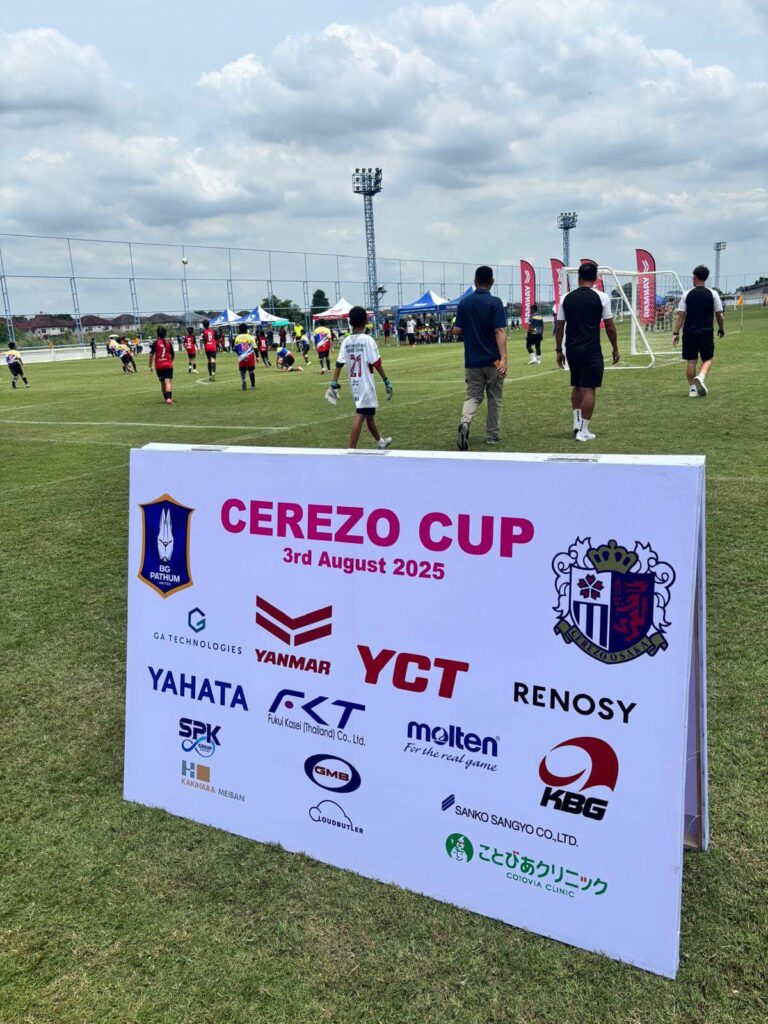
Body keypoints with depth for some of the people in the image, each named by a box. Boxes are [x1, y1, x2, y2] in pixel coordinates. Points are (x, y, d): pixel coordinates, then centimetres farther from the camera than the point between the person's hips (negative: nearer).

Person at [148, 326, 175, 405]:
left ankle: (166, 398, 28)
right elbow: (172, 355, 12)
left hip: (159, 366, 0)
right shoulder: (168, 342, 3)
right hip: (168, 365, 0)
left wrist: (150, 366, -2)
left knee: (162, 382, 16)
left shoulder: (155, 343, -4)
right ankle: (169, 398, -29)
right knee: (168, 382, -10)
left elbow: (151, 355, -9)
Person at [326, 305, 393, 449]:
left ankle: (380, 441, 38)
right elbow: (376, 364, -12)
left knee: (369, 413, 21)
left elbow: (339, 364, -1)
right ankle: (351, 450, -16)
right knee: (361, 414, -9)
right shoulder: (367, 340, -12)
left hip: (354, 383, 7)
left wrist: (334, 384, 2)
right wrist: (387, 381, -5)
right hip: (365, 383, -6)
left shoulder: (346, 341, 3)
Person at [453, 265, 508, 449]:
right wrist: (504, 357, -21)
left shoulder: (464, 302, 3)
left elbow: (457, 331, 3)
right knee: (495, 399, 12)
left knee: (473, 396, 9)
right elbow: (500, 332, -17)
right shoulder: (495, 302, -9)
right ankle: (492, 435, 18)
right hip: (493, 360, -3)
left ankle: (465, 422, -21)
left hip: (472, 361, 3)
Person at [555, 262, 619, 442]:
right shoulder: (600, 297, -4)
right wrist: (615, 349, 9)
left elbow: (559, 327, 5)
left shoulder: (567, 298, 5)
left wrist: (559, 350, 13)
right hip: (591, 350, -4)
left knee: (576, 386, 20)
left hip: (572, 349, 4)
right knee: (588, 389, 0)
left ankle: (577, 424, 20)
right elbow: (610, 326, -2)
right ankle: (583, 431, 0)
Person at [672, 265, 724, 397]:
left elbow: (681, 315, -2)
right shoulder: (713, 294, 0)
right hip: (706, 332, -1)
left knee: (691, 361, 8)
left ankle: (692, 388, 11)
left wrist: (676, 333, 1)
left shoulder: (687, 294, 1)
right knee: (707, 359, 9)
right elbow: (719, 314, 3)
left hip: (689, 332, 1)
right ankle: (701, 377, -19)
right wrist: (721, 329, 17)